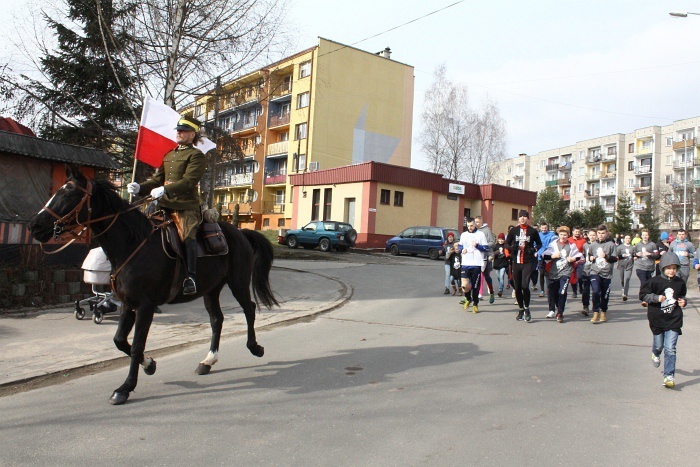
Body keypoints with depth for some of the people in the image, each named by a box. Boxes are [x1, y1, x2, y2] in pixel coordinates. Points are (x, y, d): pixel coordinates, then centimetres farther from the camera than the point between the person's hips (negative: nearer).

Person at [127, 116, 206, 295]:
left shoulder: (196, 155, -2)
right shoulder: (169, 156, 25)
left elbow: (188, 181, -16)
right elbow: (157, 179, 20)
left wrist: (165, 190, -27)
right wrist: (139, 188, 2)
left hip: (186, 206, -9)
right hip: (165, 205, 9)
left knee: (187, 235, -27)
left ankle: (191, 277, -28)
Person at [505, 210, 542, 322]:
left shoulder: (533, 231, 3)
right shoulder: (513, 230, 7)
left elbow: (539, 244, 16)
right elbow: (506, 243, 15)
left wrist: (534, 249, -3)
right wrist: (512, 248, -6)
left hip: (528, 262, -3)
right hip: (516, 262, 3)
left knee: (525, 286, -16)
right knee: (517, 287, 7)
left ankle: (527, 309, 4)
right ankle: (521, 309, 22)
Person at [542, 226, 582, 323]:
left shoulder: (571, 245, 6)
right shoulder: (553, 244, 6)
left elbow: (578, 256, 8)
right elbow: (544, 255, 4)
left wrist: (573, 259, -10)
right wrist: (553, 256, -11)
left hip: (565, 272, -2)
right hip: (553, 272, 2)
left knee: (562, 292, -14)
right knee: (552, 292, 11)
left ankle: (560, 313, -5)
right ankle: (552, 310, 33)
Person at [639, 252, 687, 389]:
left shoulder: (680, 283, -1)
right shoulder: (655, 281, -10)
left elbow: (682, 296, 17)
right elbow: (642, 295, -6)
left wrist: (683, 302, -3)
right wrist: (656, 298, -19)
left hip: (674, 320, 1)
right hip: (657, 319, -1)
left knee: (670, 349, -6)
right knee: (659, 345, 16)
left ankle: (669, 376, 1)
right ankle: (656, 354, 52)